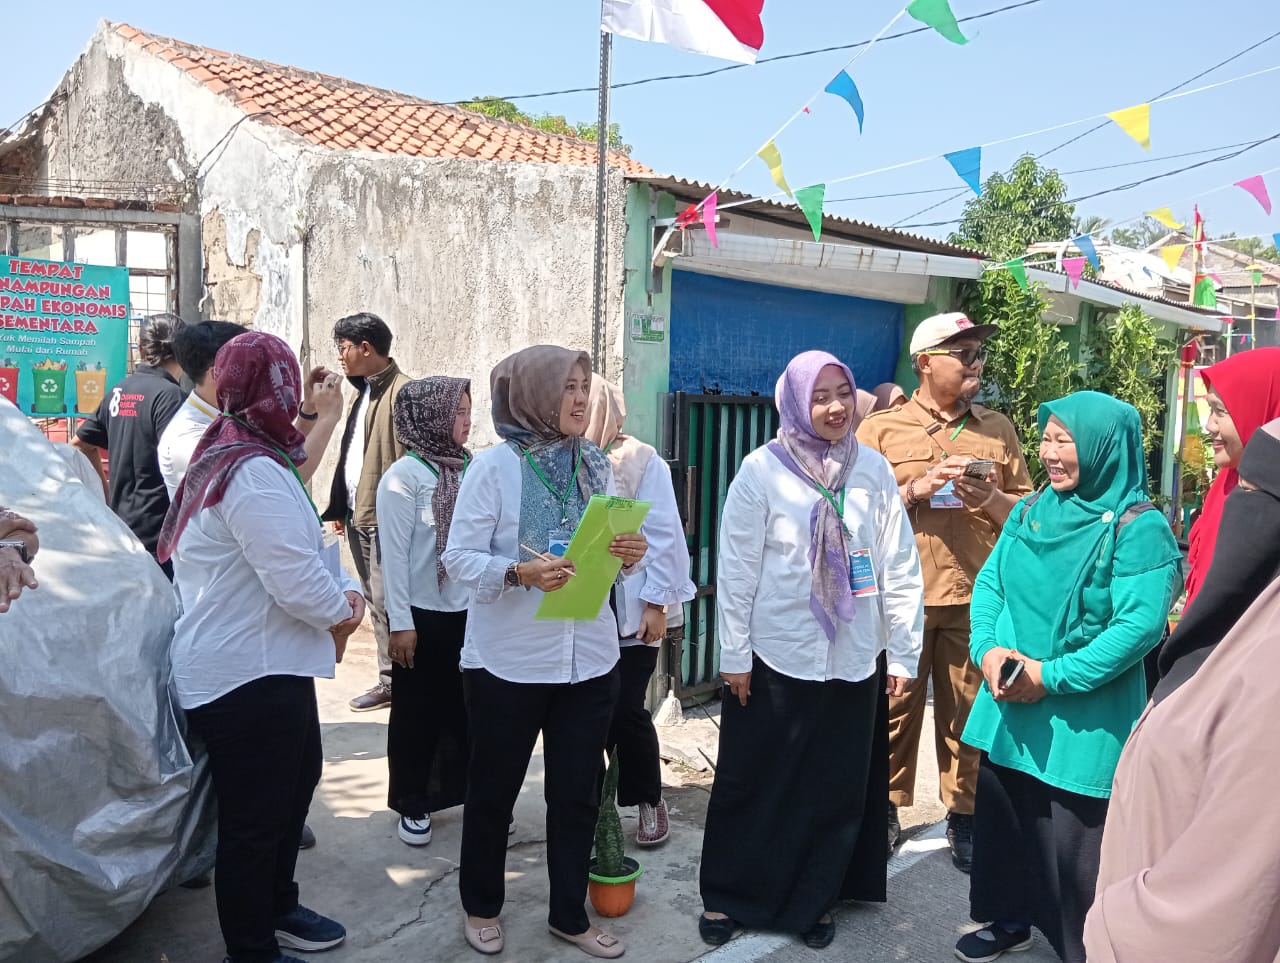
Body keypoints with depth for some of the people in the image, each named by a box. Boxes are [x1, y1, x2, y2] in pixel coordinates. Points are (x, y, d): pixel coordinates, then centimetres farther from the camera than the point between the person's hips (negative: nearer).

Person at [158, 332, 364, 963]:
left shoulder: (250, 458, 11)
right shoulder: (255, 472, -24)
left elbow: (308, 544, 13)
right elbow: (297, 581, -29)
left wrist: (345, 592, -5)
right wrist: (344, 610, -8)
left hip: (271, 667, 11)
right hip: (247, 675, -11)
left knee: (298, 778, 24)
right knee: (254, 817, 4)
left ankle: (276, 908, 42)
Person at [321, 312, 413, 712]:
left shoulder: (402, 391, -13)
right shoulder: (364, 391, 17)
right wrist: (341, 506, 16)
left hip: (383, 515, -10)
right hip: (358, 513, 10)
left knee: (384, 600, -4)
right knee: (374, 598, 14)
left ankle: (391, 680, 7)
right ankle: (391, 676, 24)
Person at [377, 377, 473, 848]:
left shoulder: (470, 469, 0)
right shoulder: (404, 476, -12)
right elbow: (394, 554, -11)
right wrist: (400, 622, -12)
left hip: (471, 610, 4)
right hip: (424, 613, -4)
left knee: (469, 705, 13)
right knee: (418, 711, 10)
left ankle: (468, 792, 30)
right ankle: (412, 805, 26)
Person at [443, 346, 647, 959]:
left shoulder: (595, 465, 3)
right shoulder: (495, 465, -11)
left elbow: (612, 550, 9)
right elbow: (459, 558, -13)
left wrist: (630, 554, -13)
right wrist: (520, 573, -29)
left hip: (589, 657, 4)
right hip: (508, 660, -4)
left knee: (577, 794, 15)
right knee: (493, 791, 15)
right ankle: (481, 906, 38)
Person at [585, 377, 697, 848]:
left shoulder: (642, 461, -5)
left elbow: (663, 536, -8)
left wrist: (657, 602, -12)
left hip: (630, 610, -3)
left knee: (626, 709, -2)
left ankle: (650, 800, 20)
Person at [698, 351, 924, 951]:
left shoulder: (874, 469, 1)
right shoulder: (762, 470, -8)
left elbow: (900, 568, 4)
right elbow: (736, 569, -6)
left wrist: (903, 653, 3)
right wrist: (734, 656, -6)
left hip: (853, 660, 3)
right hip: (775, 658, -2)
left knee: (838, 789, 13)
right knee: (752, 783, 9)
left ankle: (813, 901, 33)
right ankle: (727, 897, 29)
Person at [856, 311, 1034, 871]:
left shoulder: (997, 430, 12)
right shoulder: (882, 429, 4)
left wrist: (990, 498, -7)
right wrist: (915, 490, -13)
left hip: (975, 598, 2)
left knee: (968, 711, 6)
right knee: (894, 706, 4)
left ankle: (964, 815, 21)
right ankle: (886, 806, 21)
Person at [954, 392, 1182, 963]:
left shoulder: (1138, 528, -13)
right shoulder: (1030, 512, 7)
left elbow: (1140, 624, -21)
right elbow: (990, 583, 6)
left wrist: (1052, 677, -22)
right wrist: (987, 650, -12)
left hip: (1085, 720, -6)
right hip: (1008, 706, 6)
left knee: (1072, 846, 6)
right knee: (1002, 820, 20)